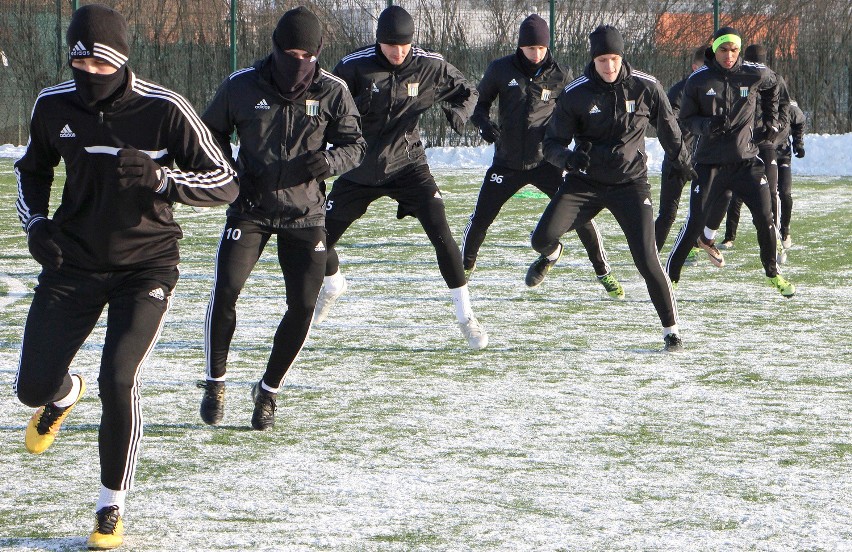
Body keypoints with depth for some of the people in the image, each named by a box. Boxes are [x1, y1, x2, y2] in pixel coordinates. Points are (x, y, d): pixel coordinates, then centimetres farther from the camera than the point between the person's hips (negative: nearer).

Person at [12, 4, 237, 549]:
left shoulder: (165, 110, -17)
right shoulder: (53, 106, -5)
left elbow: (226, 184, -15)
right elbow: (33, 169, 15)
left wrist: (159, 177, -31)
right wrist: (35, 221, -3)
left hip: (146, 265, -3)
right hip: (73, 261, 3)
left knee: (119, 381, -19)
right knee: (33, 386, 1)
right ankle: (65, 394, 43)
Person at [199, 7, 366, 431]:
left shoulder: (332, 93, -6)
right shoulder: (241, 86, -6)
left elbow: (355, 145, 2)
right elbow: (212, 130, 9)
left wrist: (329, 161, -20)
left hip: (305, 214, 1)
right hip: (249, 208, -1)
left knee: (304, 304, -4)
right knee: (225, 289, -15)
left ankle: (268, 391, 16)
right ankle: (215, 382, 5)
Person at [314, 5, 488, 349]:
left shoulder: (429, 66, -11)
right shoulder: (355, 66, -14)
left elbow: (466, 92, 4)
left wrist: (459, 111, -18)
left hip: (407, 165, -1)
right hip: (360, 169, 1)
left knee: (441, 235, -18)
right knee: (321, 237, 6)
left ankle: (466, 317, -7)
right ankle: (333, 285, 42)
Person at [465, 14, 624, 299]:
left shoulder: (560, 75, -3)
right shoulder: (501, 70, -4)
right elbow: (479, 102, 8)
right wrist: (484, 123, -11)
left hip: (546, 161, -1)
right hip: (507, 162, 1)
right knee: (481, 217, 3)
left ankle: (604, 273, 4)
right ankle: (465, 265, 29)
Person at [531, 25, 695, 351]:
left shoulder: (646, 88, -8)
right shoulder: (575, 94, -9)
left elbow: (668, 129, 10)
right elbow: (552, 143, -5)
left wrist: (683, 164, 24)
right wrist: (568, 158, -29)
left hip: (631, 183, -1)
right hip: (584, 182, 1)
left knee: (647, 260, -13)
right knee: (543, 238, -16)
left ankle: (671, 330, 2)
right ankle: (550, 255, 25)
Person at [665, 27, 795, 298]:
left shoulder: (756, 75, -3)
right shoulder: (698, 80, -7)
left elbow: (772, 86, 20)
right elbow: (686, 118, -1)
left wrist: (770, 118, 16)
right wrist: (705, 125, -20)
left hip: (746, 160, 2)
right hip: (710, 162, -2)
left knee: (765, 218, -2)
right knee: (695, 222, -7)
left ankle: (773, 273, 18)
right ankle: (670, 276, 3)